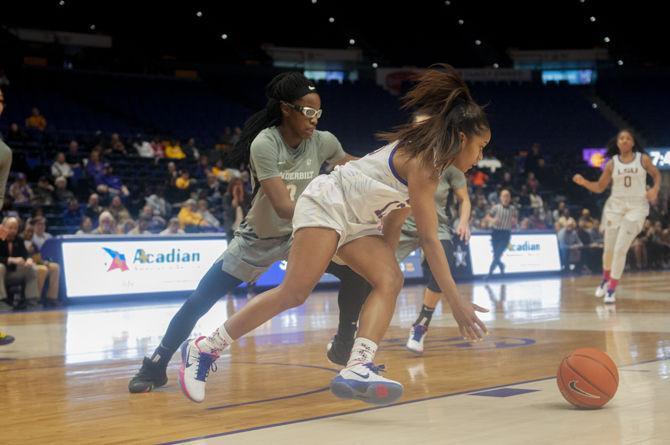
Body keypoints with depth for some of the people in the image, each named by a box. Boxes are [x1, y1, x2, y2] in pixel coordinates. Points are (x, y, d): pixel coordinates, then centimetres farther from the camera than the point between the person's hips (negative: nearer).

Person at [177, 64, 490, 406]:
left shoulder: (429, 160, 10)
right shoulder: (422, 161, -20)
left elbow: (393, 221, 16)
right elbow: (429, 239, -22)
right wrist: (456, 302, -22)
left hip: (357, 223, 10)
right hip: (328, 202, -10)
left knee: (390, 280, -13)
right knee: (293, 294, -16)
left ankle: (357, 368, -28)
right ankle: (204, 348, -7)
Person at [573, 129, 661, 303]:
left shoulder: (643, 159, -2)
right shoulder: (612, 164, 2)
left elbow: (656, 174, 13)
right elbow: (600, 187, 6)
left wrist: (655, 189, -6)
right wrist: (583, 182, -12)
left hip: (636, 206, -2)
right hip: (615, 205, 2)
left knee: (621, 249, -11)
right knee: (609, 248, 8)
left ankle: (612, 289, 0)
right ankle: (606, 279, 36)